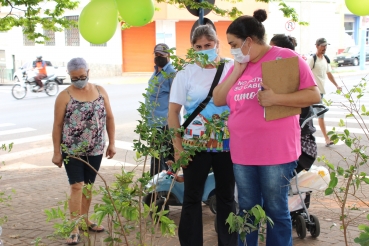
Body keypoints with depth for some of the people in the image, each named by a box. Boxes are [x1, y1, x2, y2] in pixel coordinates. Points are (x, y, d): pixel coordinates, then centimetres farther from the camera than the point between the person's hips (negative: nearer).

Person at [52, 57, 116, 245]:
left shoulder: (100, 91, 5)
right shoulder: (64, 96, -6)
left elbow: (109, 118, 9)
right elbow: (57, 125, -4)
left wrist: (111, 143, 6)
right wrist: (57, 152, -5)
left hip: (95, 150, 4)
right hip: (72, 150, -3)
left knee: (88, 186, 13)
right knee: (77, 186, -7)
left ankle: (85, 220, 28)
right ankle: (75, 228, 0)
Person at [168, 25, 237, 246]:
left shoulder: (233, 68, 1)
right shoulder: (186, 73, -2)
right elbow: (173, 111, -2)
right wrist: (178, 146, -6)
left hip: (228, 144, 1)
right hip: (195, 145, -1)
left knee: (227, 197, 13)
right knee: (192, 198, 8)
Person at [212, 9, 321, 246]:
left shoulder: (286, 57, -8)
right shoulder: (238, 65, 11)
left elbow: (314, 95, -11)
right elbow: (218, 100, 8)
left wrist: (276, 98, -22)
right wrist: (237, 71, -1)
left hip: (276, 152, -6)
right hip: (242, 152, 6)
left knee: (276, 211, 7)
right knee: (247, 211, 16)